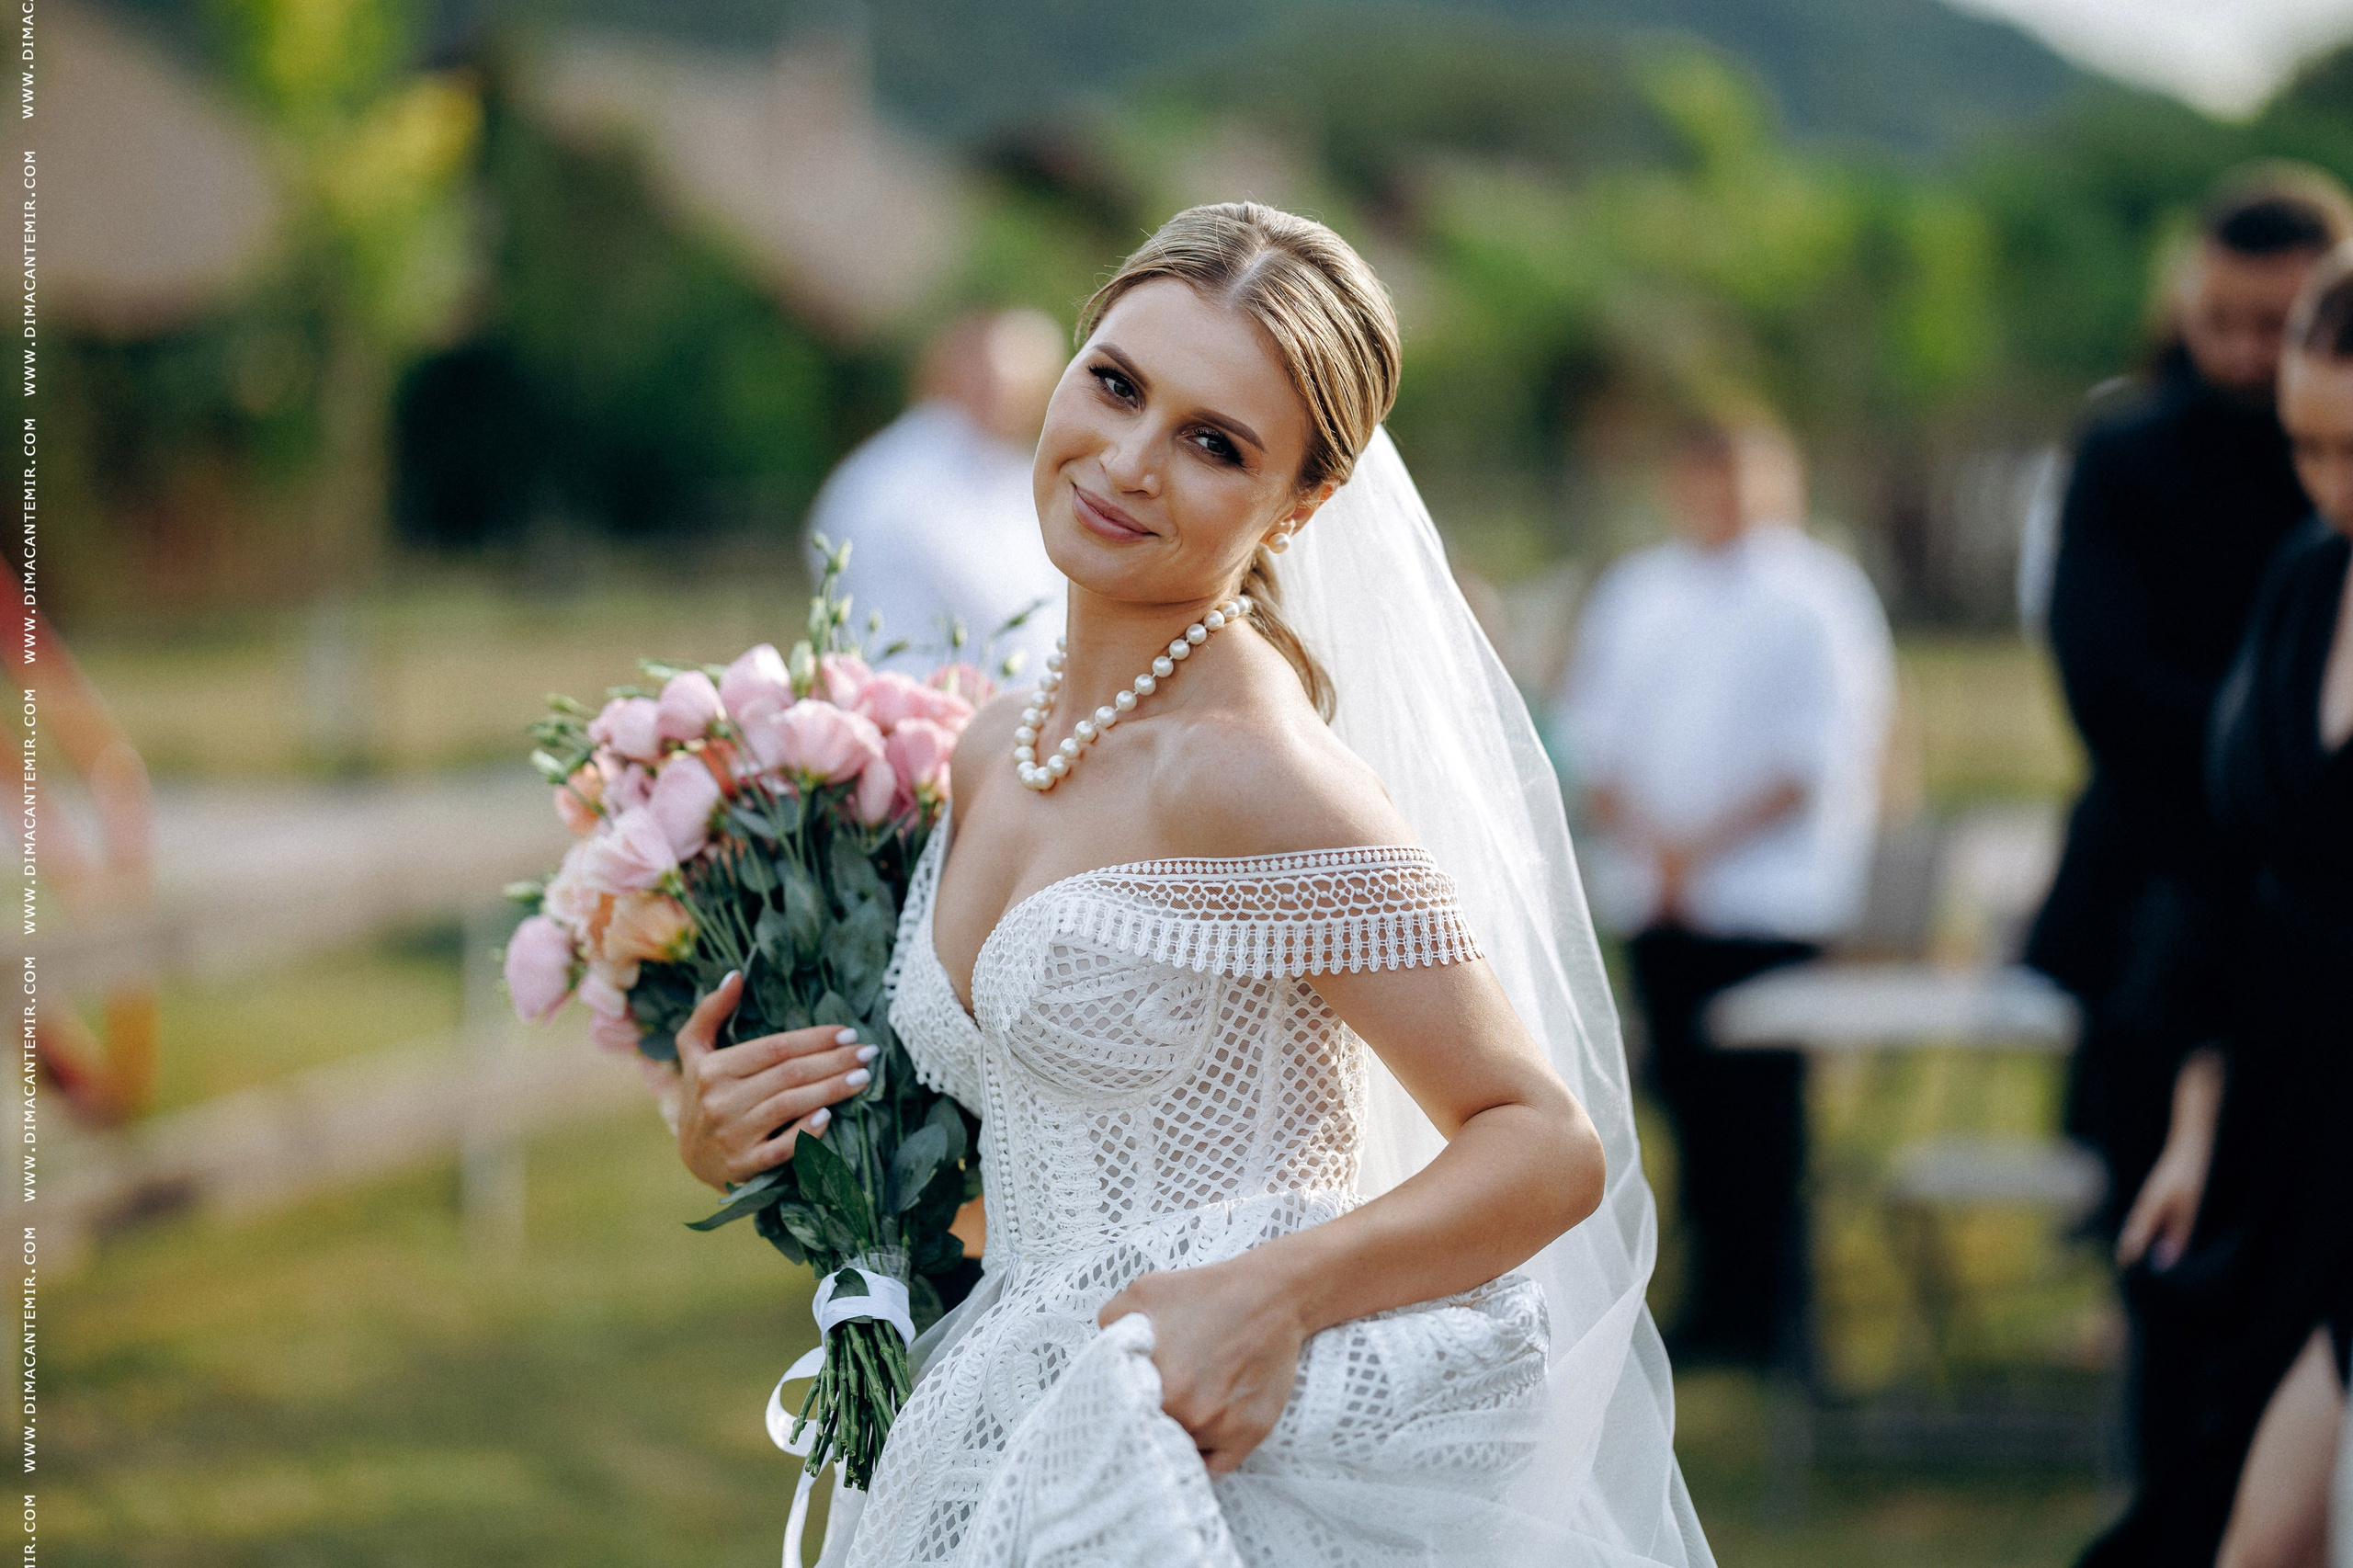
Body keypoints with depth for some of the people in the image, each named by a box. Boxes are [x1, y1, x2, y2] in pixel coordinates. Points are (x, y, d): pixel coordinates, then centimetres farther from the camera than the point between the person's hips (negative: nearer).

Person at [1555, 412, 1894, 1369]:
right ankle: (1714, 1299, 13)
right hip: (1653, 894, 4)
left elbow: (1822, 752, -7)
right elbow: (1591, 727, 10)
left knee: (1759, 1103, -7)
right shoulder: (1634, 594, 14)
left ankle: (1770, 1313, 0)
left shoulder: (1816, 596, 0)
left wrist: (1705, 844, -12)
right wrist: (1639, 833, -7)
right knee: (1687, 1094, 5)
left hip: (1766, 899, -4)